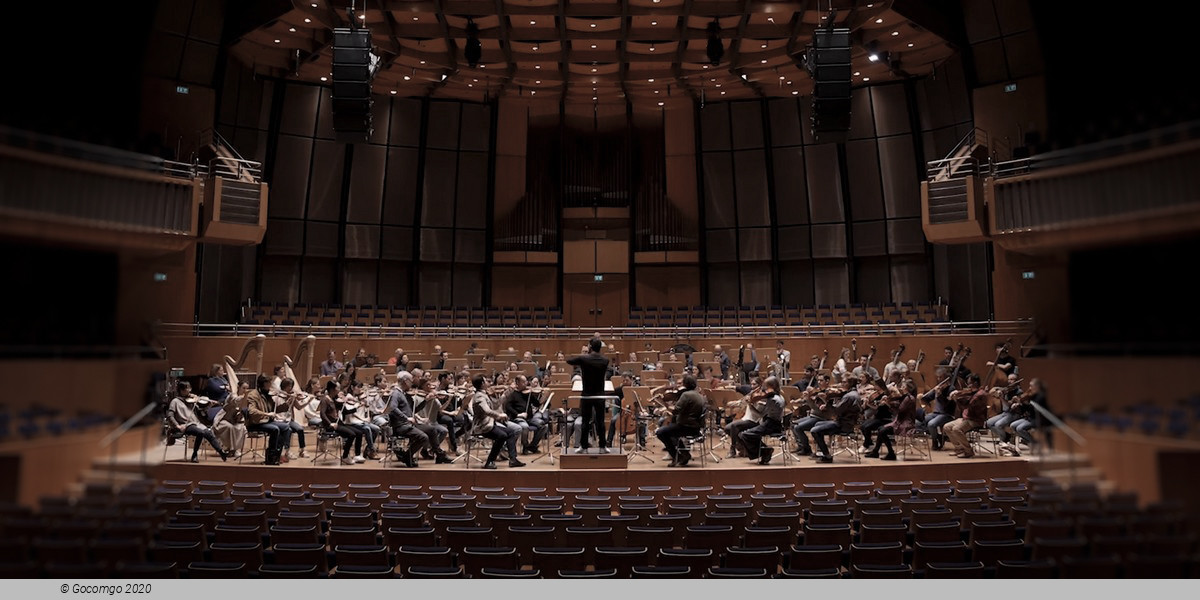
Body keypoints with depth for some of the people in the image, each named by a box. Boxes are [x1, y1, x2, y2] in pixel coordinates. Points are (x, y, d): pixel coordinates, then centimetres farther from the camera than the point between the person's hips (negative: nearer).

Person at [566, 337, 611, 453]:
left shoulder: (583, 358, -13)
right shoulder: (605, 360, -4)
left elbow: (568, 360, 2)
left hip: (587, 395, -2)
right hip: (600, 395, 2)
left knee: (585, 422, 7)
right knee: (600, 421, 8)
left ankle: (583, 446, 13)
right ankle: (603, 446, 11)